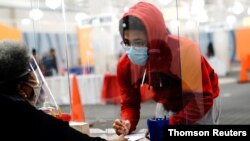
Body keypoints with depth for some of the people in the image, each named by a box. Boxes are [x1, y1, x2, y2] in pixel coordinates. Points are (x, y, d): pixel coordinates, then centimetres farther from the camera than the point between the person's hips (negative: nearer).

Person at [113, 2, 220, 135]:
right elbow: (130, 103, -9)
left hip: (202, 106, -4)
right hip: (167, 106, 5)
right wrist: (127, 124, -32)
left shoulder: (184, 51, -34)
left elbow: (202, 99, -30)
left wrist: (171, 125, -36)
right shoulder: (125, 65, -18)